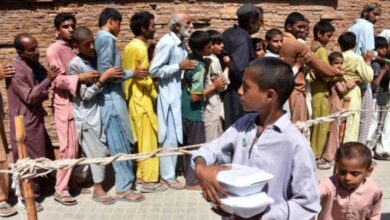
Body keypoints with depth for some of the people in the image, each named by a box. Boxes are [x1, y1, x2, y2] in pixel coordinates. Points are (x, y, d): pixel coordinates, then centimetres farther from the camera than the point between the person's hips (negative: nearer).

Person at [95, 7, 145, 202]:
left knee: (120, 143, 15)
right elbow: (106, 71, -21)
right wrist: (132, 73, -13)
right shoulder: (107, 39, -13)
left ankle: (125, 181, 26)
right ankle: (123, 188, 3)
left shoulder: (102, 38, 17)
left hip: (112, 97, 10)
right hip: (111, 98, -10)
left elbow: (106, 69, 13)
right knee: (120, 144, -5)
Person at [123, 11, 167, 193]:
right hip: (142, 100, -9)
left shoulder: (130, 46, 11)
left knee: (140, 139, 16)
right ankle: (149, 181, 5)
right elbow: (143, 78, -19)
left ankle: (140, 173, 25)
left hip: (133, 98, 9)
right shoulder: (140, 48, -17)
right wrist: (155, 94, -7)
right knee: (148, 140, -2)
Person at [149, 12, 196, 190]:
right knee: (170, 136, -1)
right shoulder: (167, 43, -16)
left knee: (176, 135, 16)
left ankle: (169, 170, 30)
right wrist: (180, 66, -20)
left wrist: (185, 67, 3)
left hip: (178, 93, 9)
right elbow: (154, 70, -20)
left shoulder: (180, 43, 11)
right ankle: (168, 176, 12)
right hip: (168, 94, -9)